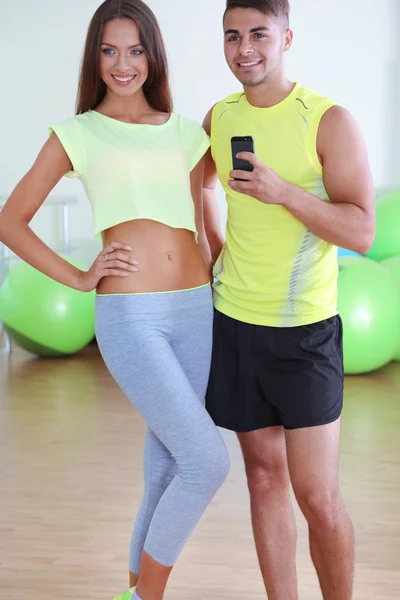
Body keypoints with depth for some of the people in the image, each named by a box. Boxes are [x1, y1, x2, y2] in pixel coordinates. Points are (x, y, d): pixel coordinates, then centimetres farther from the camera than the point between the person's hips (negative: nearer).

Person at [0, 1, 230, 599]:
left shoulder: (185, 134, 14)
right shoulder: (78, 134, 5)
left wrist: (215, 290, 10)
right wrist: (79, 278, 0)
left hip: (195, 309, 4)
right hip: (129, 317, -4)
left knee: (167, 465, 9)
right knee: (208, 461, -13)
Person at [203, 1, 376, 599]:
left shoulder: (330, 121, -9)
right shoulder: (220, 118, 6)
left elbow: (362, 232, -15)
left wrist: (283, 192, -27)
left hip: (305, 330, -4)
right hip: (235, 324, 4)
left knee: (318, 497, -5)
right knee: (265, 478, 11)